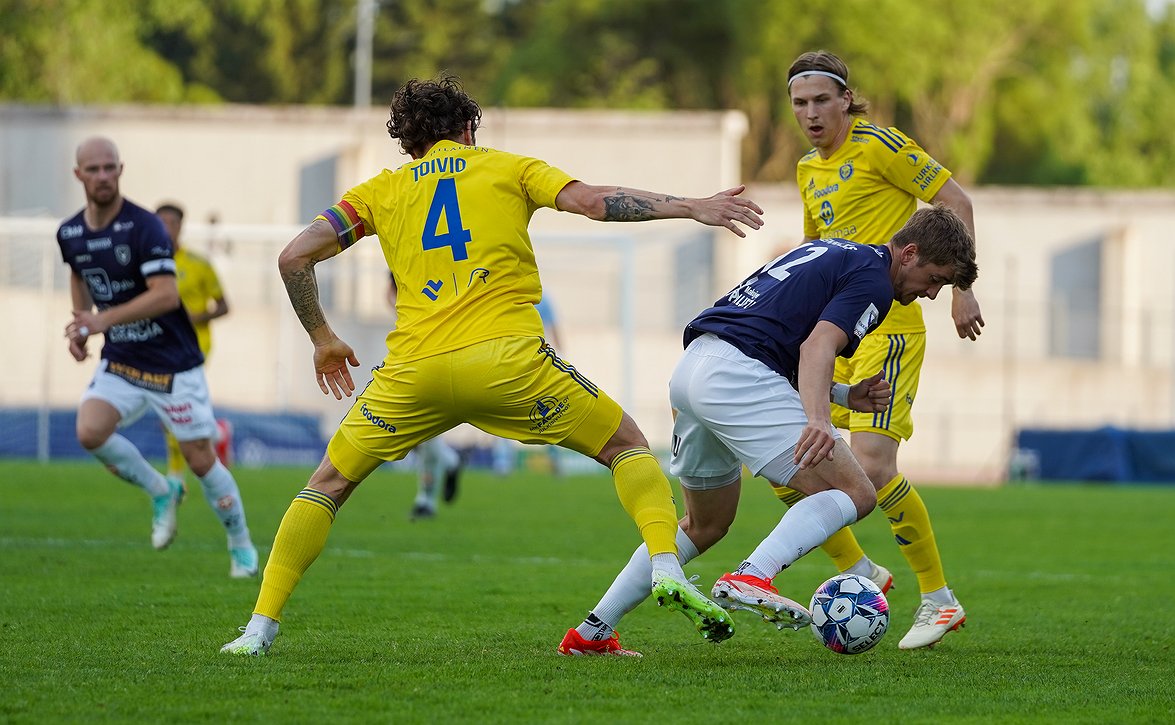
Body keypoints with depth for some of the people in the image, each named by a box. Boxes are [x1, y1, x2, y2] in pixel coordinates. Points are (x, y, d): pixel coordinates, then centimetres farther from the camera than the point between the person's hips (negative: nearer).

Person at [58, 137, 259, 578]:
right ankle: (161, 493, 5)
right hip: (119, 363, 5)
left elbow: (165, 295, -28)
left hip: (173, 364, -5)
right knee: (90, 432, -20)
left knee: (200, 459, 0)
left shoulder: (144, 227, -20)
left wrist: (103, 321, -32)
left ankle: (241, 546, 23)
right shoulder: (69, 234, 0)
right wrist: (80, 324, 9)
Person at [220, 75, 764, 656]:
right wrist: (692, 208, 1)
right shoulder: (507, 168, 15)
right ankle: (666, 568, -7)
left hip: (414, 369, 2)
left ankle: (260, 625, 8)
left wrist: (321, 338, 23)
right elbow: (593, 201, 0)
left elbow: (294, 257, 11)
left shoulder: (383, 190, 19)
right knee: (627, 444, 16)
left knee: (330, 482, 19)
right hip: (509, 359, -1)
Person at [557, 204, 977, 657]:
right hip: (737, 377, -10)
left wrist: (846, 396, 20)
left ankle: (592, 632, 25)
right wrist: (818, 419, -34)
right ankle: (750, 579, -31)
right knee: (853, 493, -12)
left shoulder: (833, 252, 27)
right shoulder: (872, 278, -2)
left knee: (706, 524, 26)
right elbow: (817, 347, -20)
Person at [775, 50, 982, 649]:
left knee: (871, 466, -19)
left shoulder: (877, 145, -8)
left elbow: (955, 201, -7)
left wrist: (960, 289, -10)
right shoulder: (810, 170, 16)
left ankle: (939, 598, -4)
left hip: (888, 325, -8)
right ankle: (860, 573, 17)